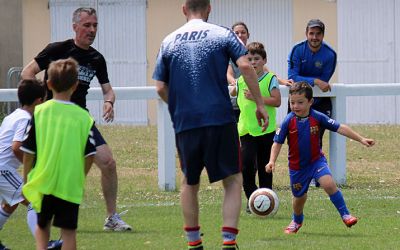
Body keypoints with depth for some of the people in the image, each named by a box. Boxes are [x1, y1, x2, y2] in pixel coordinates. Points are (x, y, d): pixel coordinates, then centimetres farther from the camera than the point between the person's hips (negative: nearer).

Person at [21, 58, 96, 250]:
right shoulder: (84, 117, -4)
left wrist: (26, 179, 11)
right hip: (71, 185, -1)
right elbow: (90, 154, -3)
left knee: (42, 226, 20)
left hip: (42, 182, 1)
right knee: (69, 232, 6)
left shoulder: (39, 113, -5)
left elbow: (28, 151, -2)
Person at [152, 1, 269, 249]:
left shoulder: (169, 42, 9)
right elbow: (245, 66, -11)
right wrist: (260, 104, -4)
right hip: (220, 120, -3)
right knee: (233, 180, 6)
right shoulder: (223, 35, 2)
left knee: (190, 182, 20)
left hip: (185, 124, 3)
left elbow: (161, 88, 7)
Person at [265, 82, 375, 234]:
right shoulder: (288, 122, -13)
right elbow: (278, 142, -6)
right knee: (299, 197, 15)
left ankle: (345, 215, -16)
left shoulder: (318, 118, -12)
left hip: (316, 160, -1)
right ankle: (297, 221, 46)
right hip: (297, 166, 1)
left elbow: (340, 128, -9)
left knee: (328, 183, -26)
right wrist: (272, 161, -20)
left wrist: (361, 139, -11)